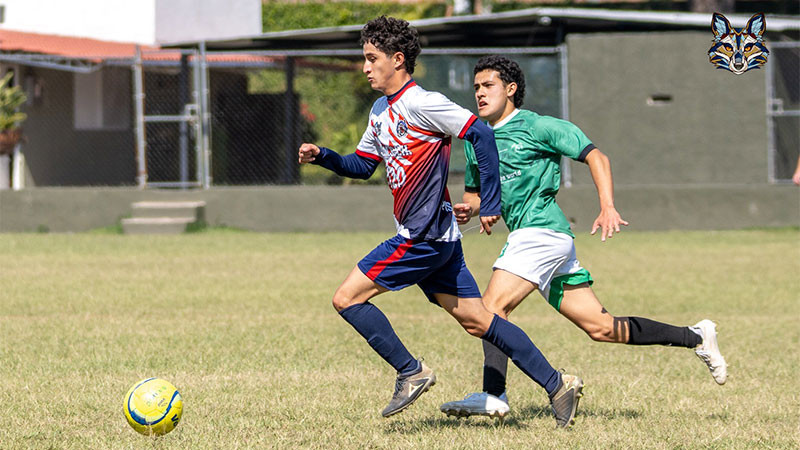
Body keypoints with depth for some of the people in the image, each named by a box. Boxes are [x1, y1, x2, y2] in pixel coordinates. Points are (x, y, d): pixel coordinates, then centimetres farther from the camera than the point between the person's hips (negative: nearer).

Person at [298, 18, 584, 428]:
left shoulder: (419, 103, -14)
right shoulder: (381, 110, 15)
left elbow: (481, 134, -18)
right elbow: (362, 164, 25)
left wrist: (490, 203, -18)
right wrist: (322, 157, 7)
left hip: (424, 237, -9)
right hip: (434, 238, 9)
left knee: (347, 299, -7)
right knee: (476, 321, 9)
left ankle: (410, 372, 0)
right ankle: (557, 385, 10)